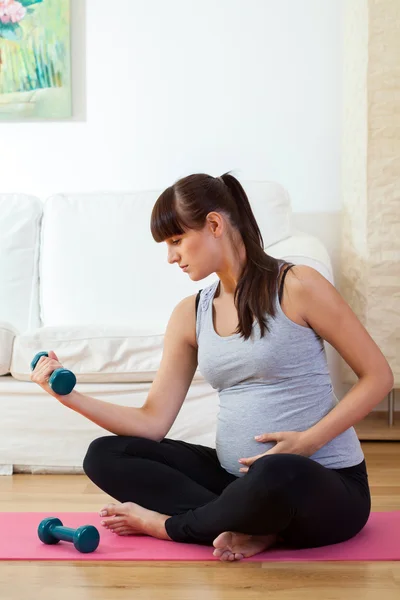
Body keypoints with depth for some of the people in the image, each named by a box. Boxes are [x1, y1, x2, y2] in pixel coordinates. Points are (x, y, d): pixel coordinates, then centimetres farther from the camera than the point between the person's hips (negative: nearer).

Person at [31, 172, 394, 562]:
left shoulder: (296, 286, -9)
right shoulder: (189, 315, 7)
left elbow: (378, 376, -7)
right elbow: (154, 421, 4)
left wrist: (308, 441, -18)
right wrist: (70, 395, -8)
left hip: (325, 486, -6)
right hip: (240, 478, 6)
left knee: (275, 475, -41)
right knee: (105, 455, -4)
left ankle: (165, 524, -10)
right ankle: (248, 528, -18)